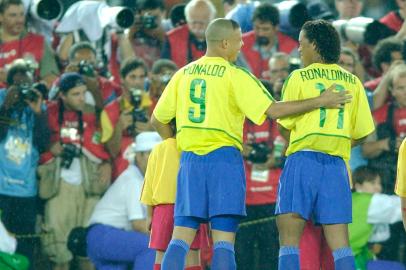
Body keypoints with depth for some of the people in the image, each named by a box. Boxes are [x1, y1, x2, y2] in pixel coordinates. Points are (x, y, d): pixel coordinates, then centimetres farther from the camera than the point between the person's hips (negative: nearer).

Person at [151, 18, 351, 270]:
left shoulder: (183, 74, 10)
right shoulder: (235, 75, -5)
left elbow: (158, 120, 14)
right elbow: (273, 110, -12)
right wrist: (320, 101, -7)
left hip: (190, 158, 4)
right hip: (224, 157, -4)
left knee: (181, 237, 2)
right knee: (224, 239, -4)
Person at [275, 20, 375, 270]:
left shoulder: (299, 78, 2)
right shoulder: (353, 82, 11)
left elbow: (285, 125, 2)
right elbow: (363, 132, 9)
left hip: (303, 158, -3)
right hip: (337, 165, 3)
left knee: (289, 239, -4)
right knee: (340, 242, 1)